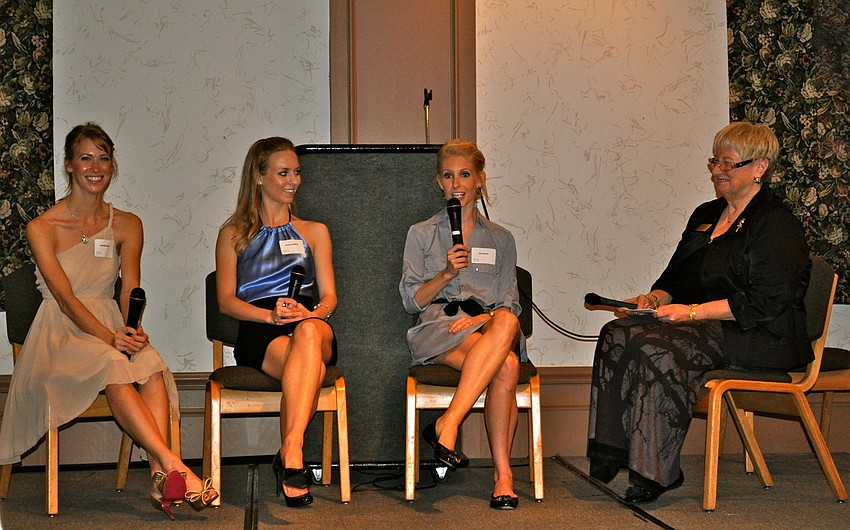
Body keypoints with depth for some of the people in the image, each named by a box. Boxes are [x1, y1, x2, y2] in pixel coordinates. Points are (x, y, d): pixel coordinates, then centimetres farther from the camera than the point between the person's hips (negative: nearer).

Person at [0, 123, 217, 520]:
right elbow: (64, 296, -12)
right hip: (60, 335, -3)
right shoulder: (42, 228, -1)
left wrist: (133, 328, -23)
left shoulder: (126, 226, 11)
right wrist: (109, 337, -27)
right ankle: (174, 465, -45)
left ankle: (159, 476, -43)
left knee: (151, 364, -32)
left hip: (112, 328, 3)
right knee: (111, 364, -36)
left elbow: (130, 290, 0)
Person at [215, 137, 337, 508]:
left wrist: (312, 313, -10)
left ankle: (289, 454, -50)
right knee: (312, 369, -39)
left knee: (308, 332, -41)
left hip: (313, 326, 2)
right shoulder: (233, 235, 20)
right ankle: (293, 459, -40)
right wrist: (271, 314, -12)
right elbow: (226, 300, 9)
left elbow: (329, 296, 17)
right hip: (257, 332, -1)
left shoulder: (314, 232, 26)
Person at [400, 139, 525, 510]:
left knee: (505, 323, -38)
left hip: (487, 325, 3)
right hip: (436, 328, -2)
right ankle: (502, 472, -36)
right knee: (506, 366, -35)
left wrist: (484, 317, -11)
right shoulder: (422, 234, 16)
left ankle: (447, 423, -40)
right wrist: (447, 274, -9)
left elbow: (509, 305, 11)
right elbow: (411, 300, 7)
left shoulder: (501, 240, 21)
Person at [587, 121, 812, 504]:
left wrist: (692, 312, -19)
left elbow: (765, 302, -16)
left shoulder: (776, 224, -6)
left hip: (761, 337, -8)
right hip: (706, 328, 8)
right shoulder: (705, 215, 21)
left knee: (656, 346, -33)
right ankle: (606, 459, -23)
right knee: (617, 334, -19)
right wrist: (656, 298, 2)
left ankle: (655, 473, -26)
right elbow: (676, 279, 26)